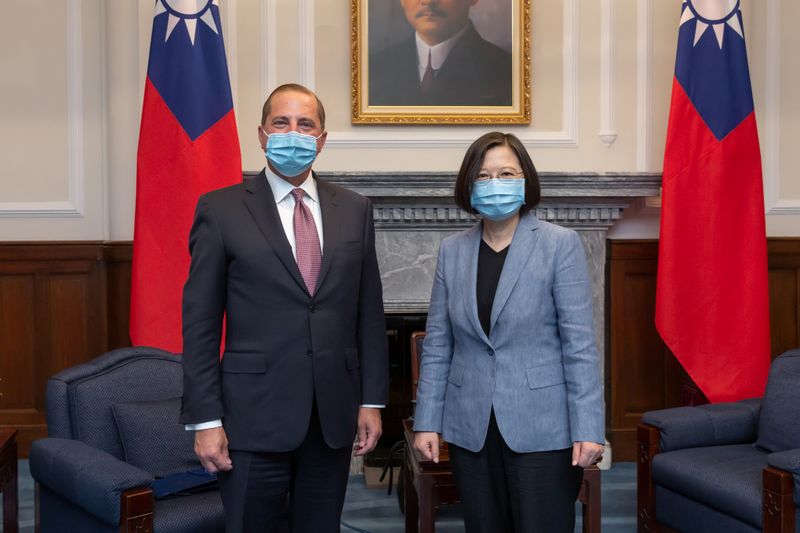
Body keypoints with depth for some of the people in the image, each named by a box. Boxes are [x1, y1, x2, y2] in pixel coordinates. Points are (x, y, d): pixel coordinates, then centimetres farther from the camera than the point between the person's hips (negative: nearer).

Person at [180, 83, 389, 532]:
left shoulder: (355, 210, 8)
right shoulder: (222, 210, -2)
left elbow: (370, 312, 9)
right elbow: (201, 323, -4)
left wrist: (372, 399, 6)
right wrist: (205, 419, -7)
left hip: (334, 415, 3)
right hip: (255, 416, -3)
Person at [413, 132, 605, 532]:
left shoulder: (560, 244, -4)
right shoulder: (452, 251, 7)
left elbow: (579, 343, -8)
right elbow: (437, 345, 8)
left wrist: (587, 428, -13)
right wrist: (427, 421, 4)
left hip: (541, 429, -3)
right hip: (471, 430, 4)